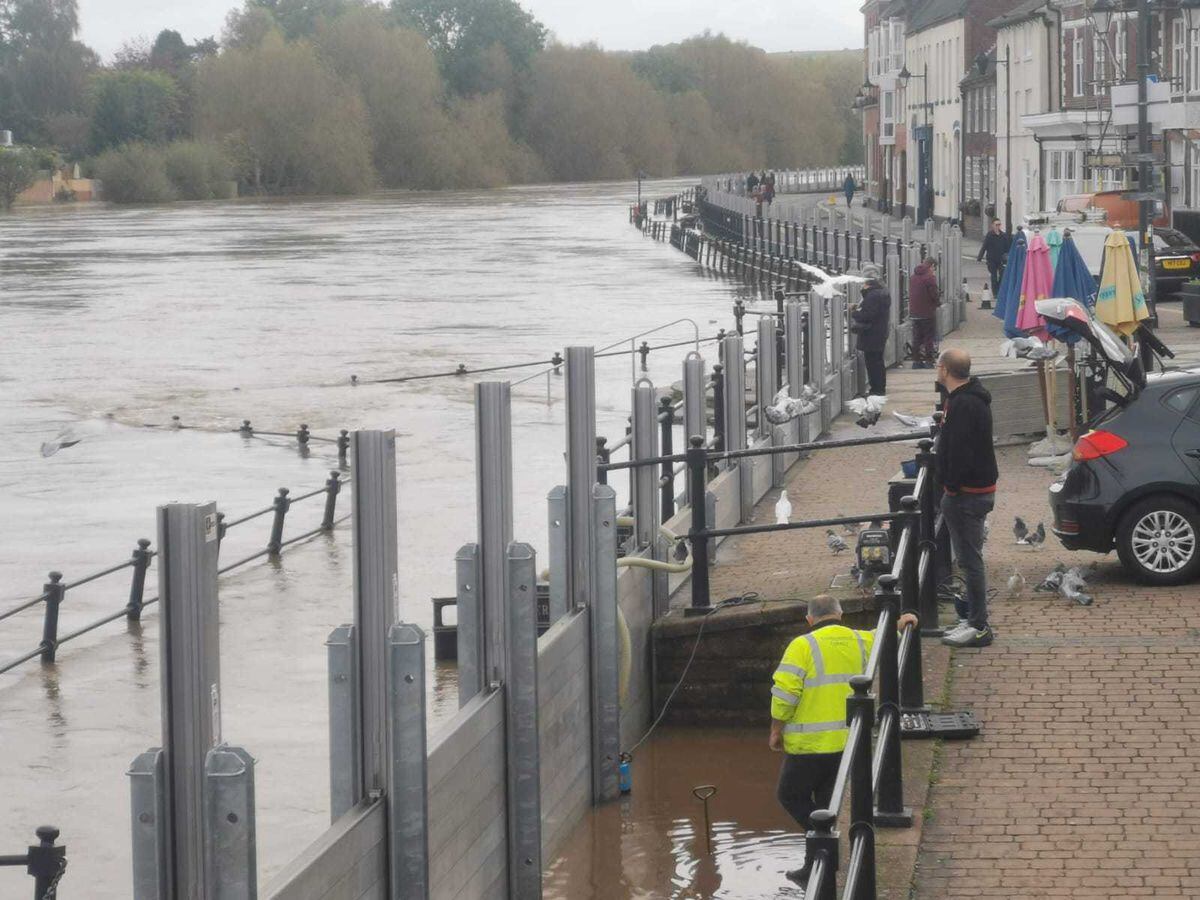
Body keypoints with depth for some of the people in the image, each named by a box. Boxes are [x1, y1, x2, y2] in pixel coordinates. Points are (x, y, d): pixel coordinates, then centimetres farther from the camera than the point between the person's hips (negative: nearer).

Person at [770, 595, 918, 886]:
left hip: (810, 744, -6)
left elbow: (784, 694, -16)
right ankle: (815, 868, 22)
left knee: (790, 795, 11)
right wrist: (900, 626, 45)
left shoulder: (803, 646, -12)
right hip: (847, 742, 6)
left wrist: (776, 730, -5)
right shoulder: (860, 642, 5)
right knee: (826, 803, 17)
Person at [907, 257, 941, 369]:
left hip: (914, 312, 7)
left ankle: (916, 361, 14)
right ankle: (928, 361, -1)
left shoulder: (913, 277, 10)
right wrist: (938, 302, 5)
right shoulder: (930, 277, -14)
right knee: (929, 338, 1)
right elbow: (934, 295, -15)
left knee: (916, 338, 13)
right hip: (927, 313, -7)